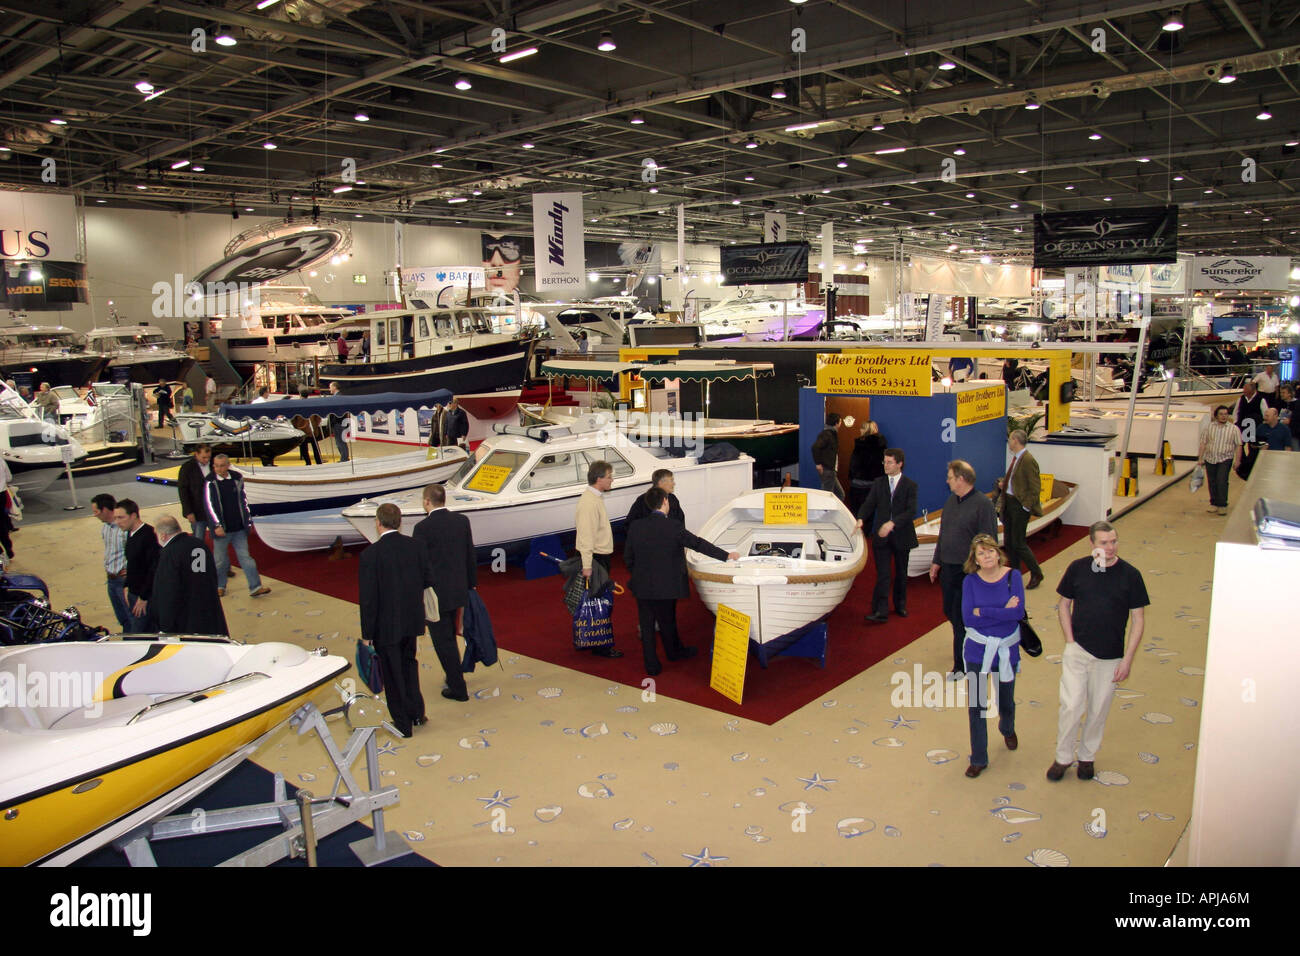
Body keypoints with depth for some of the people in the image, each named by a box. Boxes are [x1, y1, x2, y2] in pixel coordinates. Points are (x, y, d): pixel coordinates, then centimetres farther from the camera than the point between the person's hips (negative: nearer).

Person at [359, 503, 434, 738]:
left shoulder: (371, 554, -19)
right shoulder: (414, 546, -5)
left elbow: (368, 598, -17)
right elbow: (428, 580, 1)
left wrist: (367, 634, -8)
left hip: (386, 625, -5)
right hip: (412, 620, 5)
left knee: (393, 674, 10)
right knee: (408, 662, 26)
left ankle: (403, 724, 21)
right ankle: (416, 711, 29)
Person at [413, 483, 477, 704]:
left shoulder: (422, 528, -17)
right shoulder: (462, 521, 0)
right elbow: (470, 555, 7)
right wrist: (471, 584, 18)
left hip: (434, 594, -6)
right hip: (458, 590, 6)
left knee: (443, 640, 5)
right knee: (449, 637, 24)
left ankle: (458, 688, 10)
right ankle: (454, 677, 37)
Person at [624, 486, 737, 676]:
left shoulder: (635, 527, -2)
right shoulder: (673, 527, -14)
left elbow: (628, 558, 4)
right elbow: (698, 544, -13)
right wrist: (726, 555, -6)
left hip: (642, 587, 3)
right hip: (666, 587, -3)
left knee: (647, 625, 11)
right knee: (667, 622, 17)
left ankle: (652, 665, 18)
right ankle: (674, 651, 40)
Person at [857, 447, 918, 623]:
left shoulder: (910, 485, -4)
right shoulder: (878, 483, 6)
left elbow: (911, 511, -13)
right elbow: (868, 503, 0)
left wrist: (892, 523, -26)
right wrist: (861, 519, -20)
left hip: (901, 536, -1)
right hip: (881, 535, 1)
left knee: (901, 573, 14)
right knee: (882, 574, -4)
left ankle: (900, 605, 31)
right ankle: (881, 611, -7)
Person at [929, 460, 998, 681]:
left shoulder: (983, 504, -14)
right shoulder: (951, 501, 9)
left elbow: (989, 541, -15)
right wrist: (937, 561, 17)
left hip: (969, 571, -8)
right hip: (948, 567, 8)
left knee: (961, 617, -2)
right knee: (950, 611, 17)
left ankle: (961, 666, 9)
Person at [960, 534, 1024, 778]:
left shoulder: (1012, 576, -8)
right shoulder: (970, 581, -7)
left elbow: (1019, 612, -19)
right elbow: (968, 618, -15)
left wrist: (983, 612, -20)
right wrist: (1002, 611, -17)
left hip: (1006, 651, 0)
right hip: (977, 651, 0)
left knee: (1006, 702, 18)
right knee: (976, 705, 2)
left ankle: (1007, 729, 54)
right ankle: (979, 759, 18)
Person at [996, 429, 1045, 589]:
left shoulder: (1028, 460, -18)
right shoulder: (1015, 458, 10)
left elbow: (1035, 488, -18)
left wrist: (1026, 507, -18)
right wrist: (1002, 483, 6)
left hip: (1020, 505, -9)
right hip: (1008, 503, 9)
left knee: (1018, 543, -3)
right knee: (1008, 541, 13)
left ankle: (1036, 574, 13)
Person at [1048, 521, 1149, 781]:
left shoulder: (1130, 574, -7)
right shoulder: (1078, 568, -4)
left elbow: (1138, 618, -2)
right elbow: (1064, 604, 7)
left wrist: (1127, 658, -6)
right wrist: (1070, 641, -2)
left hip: (1110, 657, 0)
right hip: (1077, 651, 0)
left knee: (1098, 710, 11)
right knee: (1071, 706, -3)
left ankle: (1087, 756, 31)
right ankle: (1063, 758, 15)